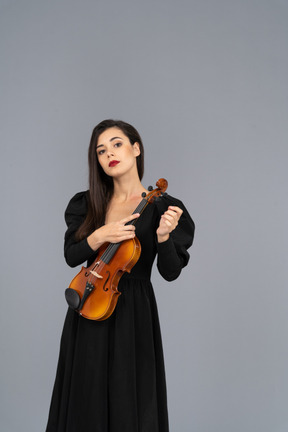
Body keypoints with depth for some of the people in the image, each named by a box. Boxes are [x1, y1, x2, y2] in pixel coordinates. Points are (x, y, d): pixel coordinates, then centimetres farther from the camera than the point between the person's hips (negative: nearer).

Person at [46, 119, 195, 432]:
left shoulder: (161, 207, -5)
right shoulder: (86, 204, 5)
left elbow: (170, 272, -8)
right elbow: (71, 256, -2)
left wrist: (163, 236, -25)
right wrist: (98, 237, -20)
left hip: (133, 313, -3)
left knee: (130, 403, 7)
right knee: (85, 400, 15)